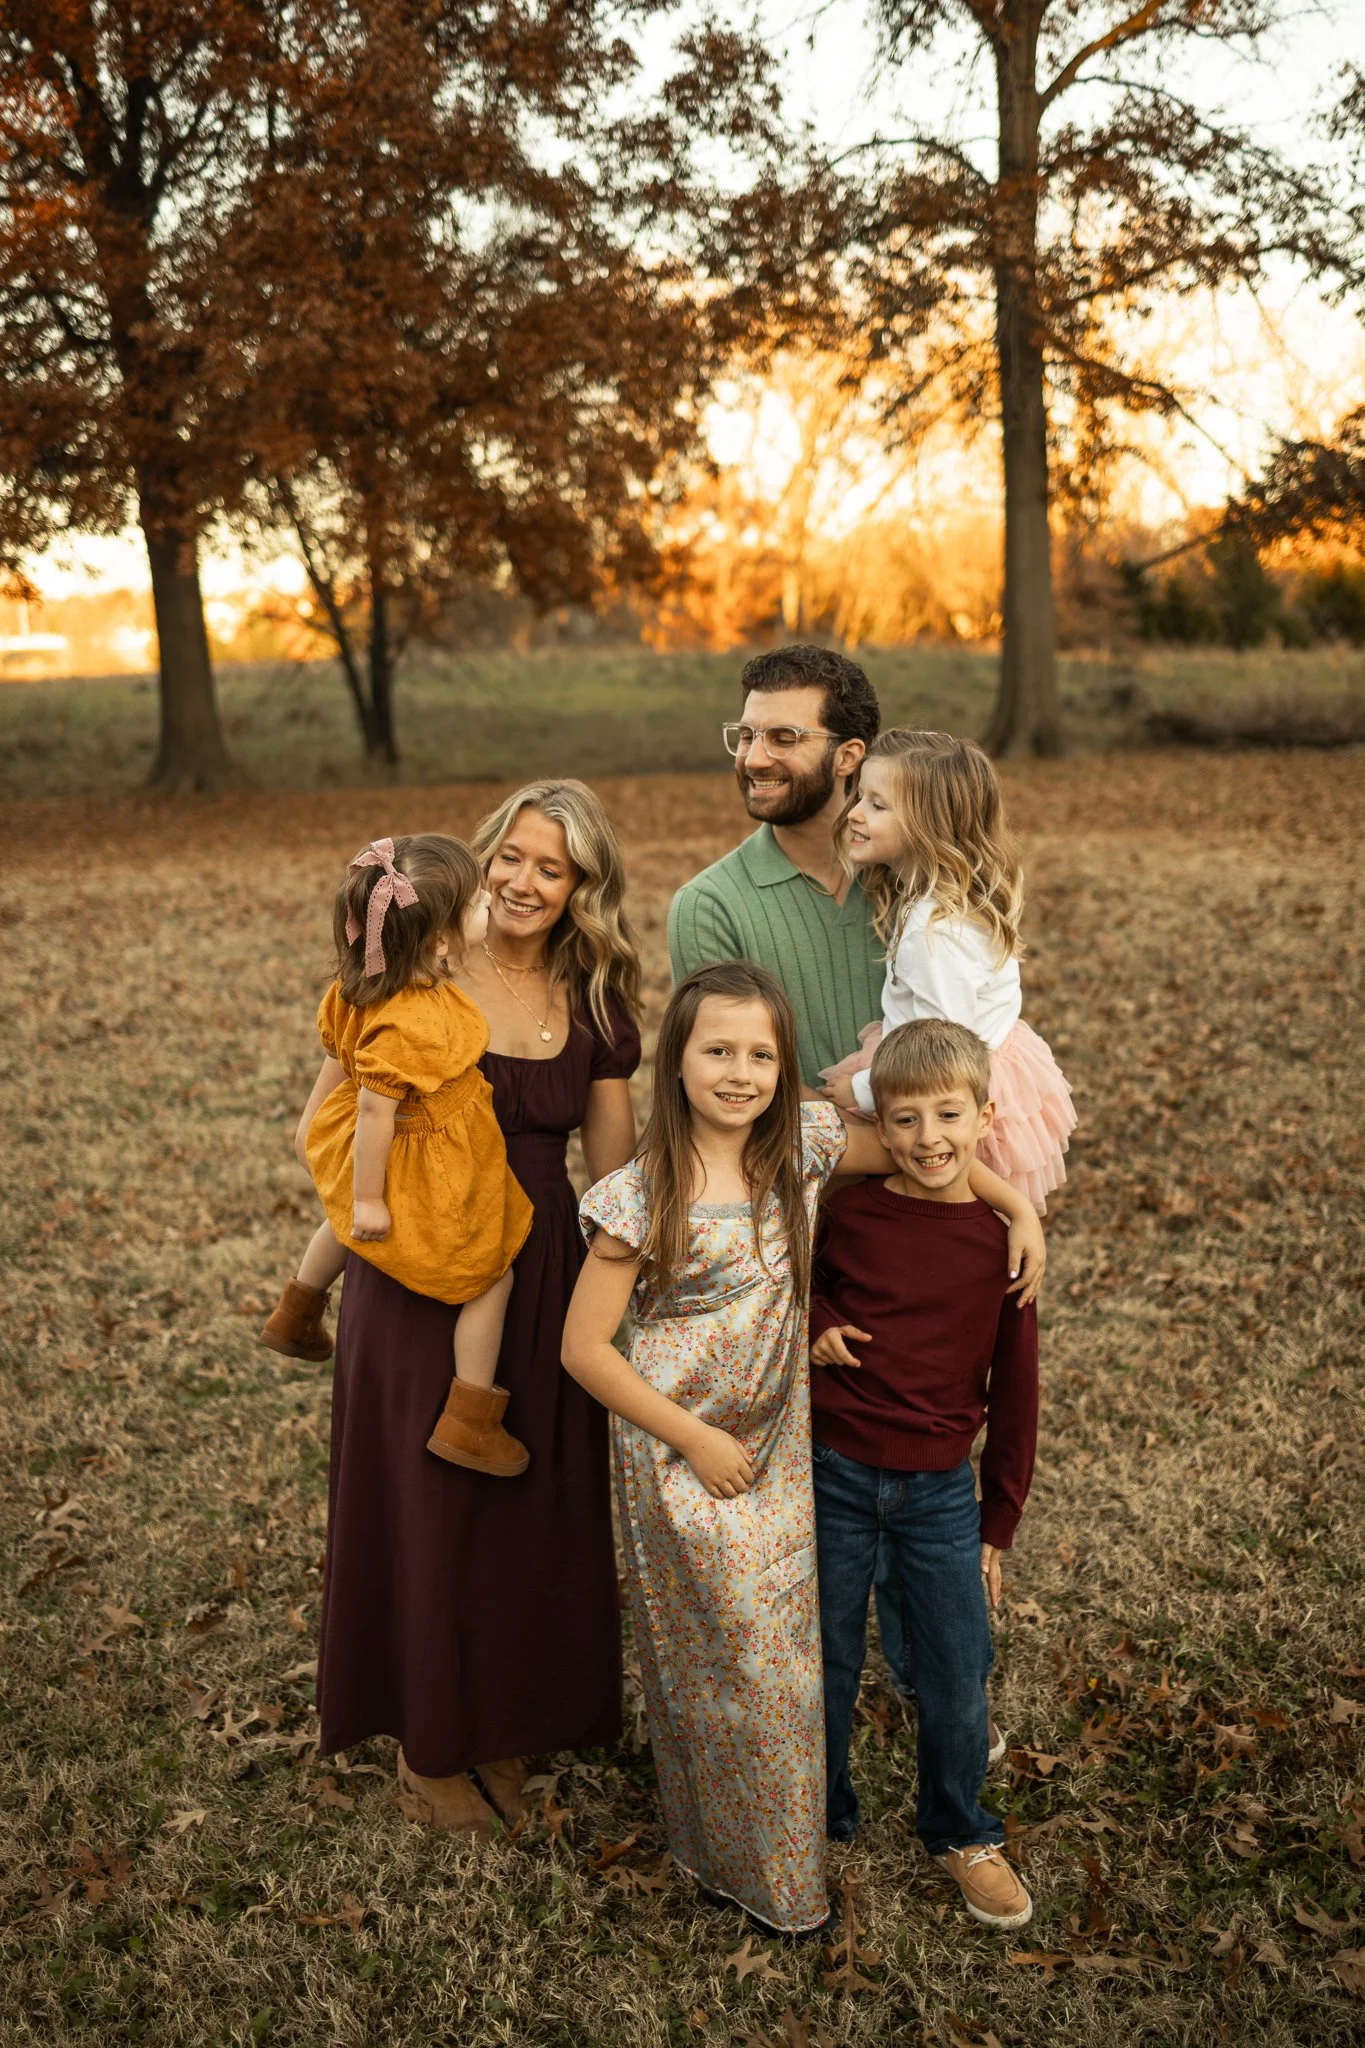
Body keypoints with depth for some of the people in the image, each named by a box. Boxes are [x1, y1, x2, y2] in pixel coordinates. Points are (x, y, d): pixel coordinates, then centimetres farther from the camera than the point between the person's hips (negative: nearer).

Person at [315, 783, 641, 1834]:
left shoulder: (595, 1007, 2)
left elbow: (615, 1170, 7)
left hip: (544, 1277, 3)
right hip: (421, 1279, -3)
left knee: (540, 1505, 12)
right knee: (428, 1504, 9)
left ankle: (512, 1719, 36)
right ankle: (430, 1738, 31)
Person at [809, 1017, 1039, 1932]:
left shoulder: (1002, 1238, -7)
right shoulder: (848, 1213, -9)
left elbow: (1014, 1390, 1)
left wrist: (998, 1524, 5)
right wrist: (817, 1321, -11)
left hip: (941, 1488, 1)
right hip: (834, 1474, 0)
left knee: (958, 1676, 9)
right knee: (827, 1666, 13)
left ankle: (962, 1832, 36)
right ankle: (821, 1817, 38)